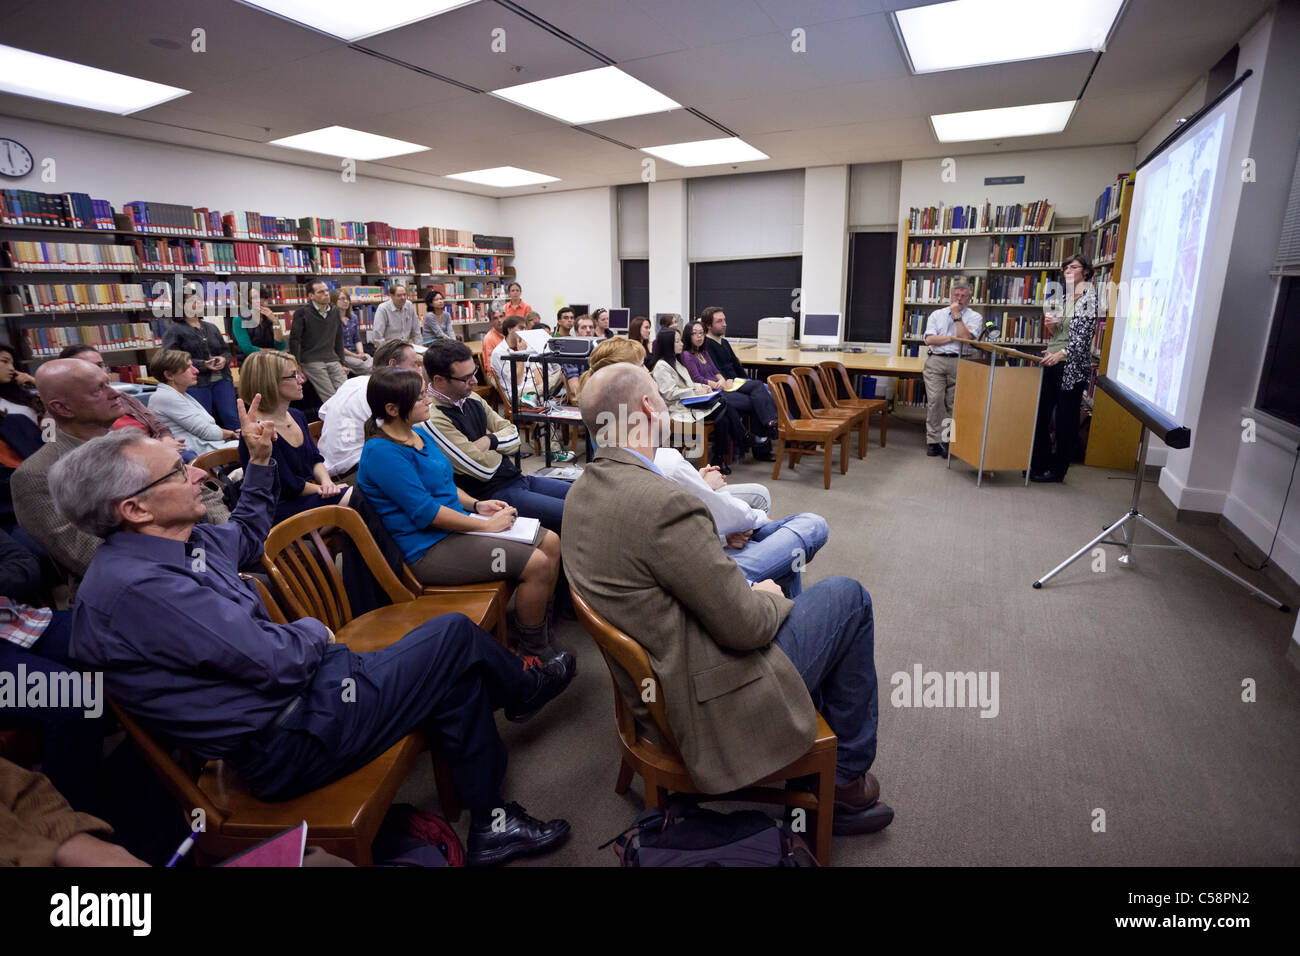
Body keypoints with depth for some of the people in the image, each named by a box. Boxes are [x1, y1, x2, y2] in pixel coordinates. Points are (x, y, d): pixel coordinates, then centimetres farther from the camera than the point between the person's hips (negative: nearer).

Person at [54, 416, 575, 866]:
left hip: (294, 681, 10)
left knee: (459, 677, 8)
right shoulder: (136, 587, -27)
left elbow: (247, 536, 26)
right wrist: (314, 631, -5)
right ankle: (526, 686, 20)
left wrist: (260, 459, 16)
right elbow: (274, 661, -27)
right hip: (287, 740, -10)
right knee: (455, 635, -8)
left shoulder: (179, 543, 3)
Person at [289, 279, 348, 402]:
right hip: (312, 362, -5)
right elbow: (294, 340, -2)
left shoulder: (335, 312, 16)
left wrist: (342, 363, 17)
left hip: (333, 360, 5)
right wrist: (297, 367, -5)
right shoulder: (302, 313, -1)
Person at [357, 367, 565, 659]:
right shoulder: (382, 451, -19)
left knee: (550, 542, 2)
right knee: (538, 564, -19)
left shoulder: (419, 433, 10)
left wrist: (477, 504, 5)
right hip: (428, 549, -10)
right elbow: (425, 512, -22)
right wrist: (486, 525, -16)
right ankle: (534, 651, 4)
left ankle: (544, 626, 19)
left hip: (455, 524, 10)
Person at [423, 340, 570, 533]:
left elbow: (513, 435, 9)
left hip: (517, 478, 9)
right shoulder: (434, 419, -19)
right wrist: (500, 443, 0)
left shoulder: (472, 398, 9)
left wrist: (489, 441, -12)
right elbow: (484, 468, -20)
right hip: (494, 494, -9)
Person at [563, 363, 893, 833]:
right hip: (705, 702, -9)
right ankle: (846, 777, 22)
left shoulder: (582, 490, -2)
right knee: (848, 596, 5)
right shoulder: (664, 503, -31)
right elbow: (745, 626, -23)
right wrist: (769, 600, -2)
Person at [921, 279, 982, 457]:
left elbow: (965, 337, -6)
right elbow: (929, 340, 4)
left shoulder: (974, 317, 12)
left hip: (959, 362, 0)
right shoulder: (937, 315, 17)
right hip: (936, 361, 1)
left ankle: (948, 441, 1)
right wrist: (952, 338, -1)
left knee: (954, 403, -4)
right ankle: (933, 441, -7)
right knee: (934, 400, -10)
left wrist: (957, 315, 0)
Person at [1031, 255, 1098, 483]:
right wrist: (1050, 325, -1)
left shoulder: (1088, 297, -5)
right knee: (1040, 415, 8)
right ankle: (1040, 463, 19)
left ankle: (1058, 470, 7)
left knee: (1065, 419, -1)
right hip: (1051, 362, 8)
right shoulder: (1065, 298, 17)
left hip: (1072, 365, -8)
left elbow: (1084, 334, -15)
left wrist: (1062, 354, -27)